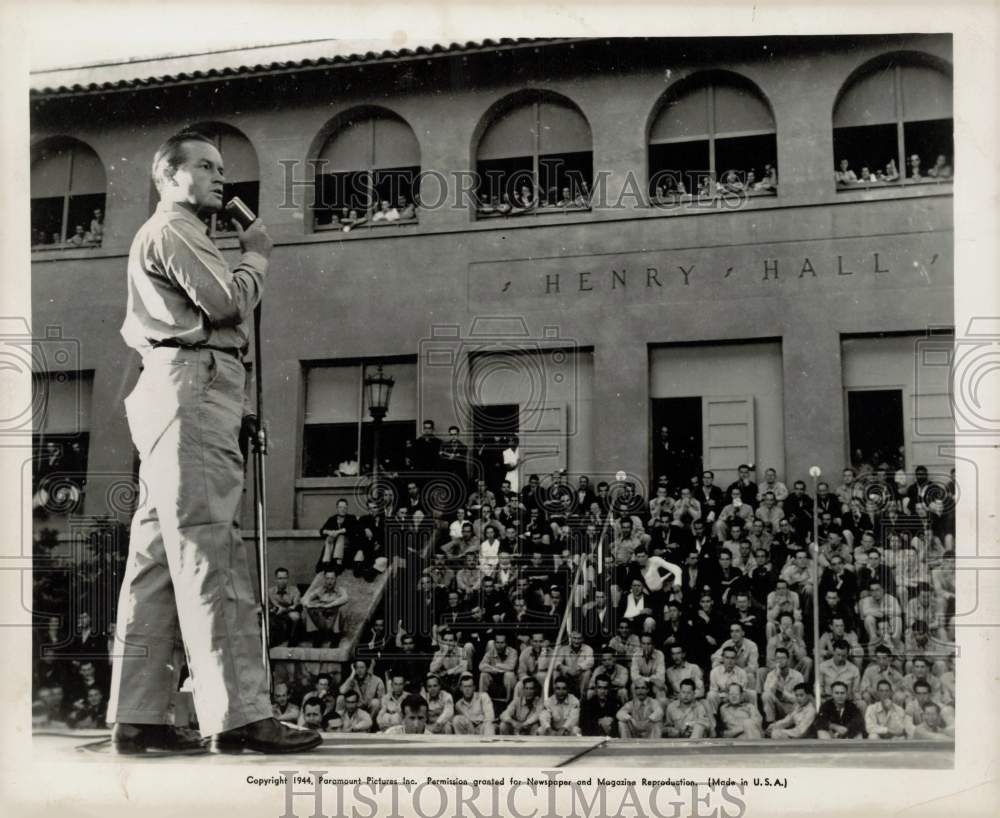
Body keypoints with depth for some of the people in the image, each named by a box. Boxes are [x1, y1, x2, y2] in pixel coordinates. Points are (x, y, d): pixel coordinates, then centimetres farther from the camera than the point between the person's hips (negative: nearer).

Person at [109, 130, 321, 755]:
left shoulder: (176, 235, 32)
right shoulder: (173, 228, 1)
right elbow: (225, 300, -12)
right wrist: (257, 255, 5)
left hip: (178, 394, 11)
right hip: (193, 383, -11)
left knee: (159, 557, 4)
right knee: (210, 554, -16)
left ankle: (138, 716, 5)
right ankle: (240, 715, -20)